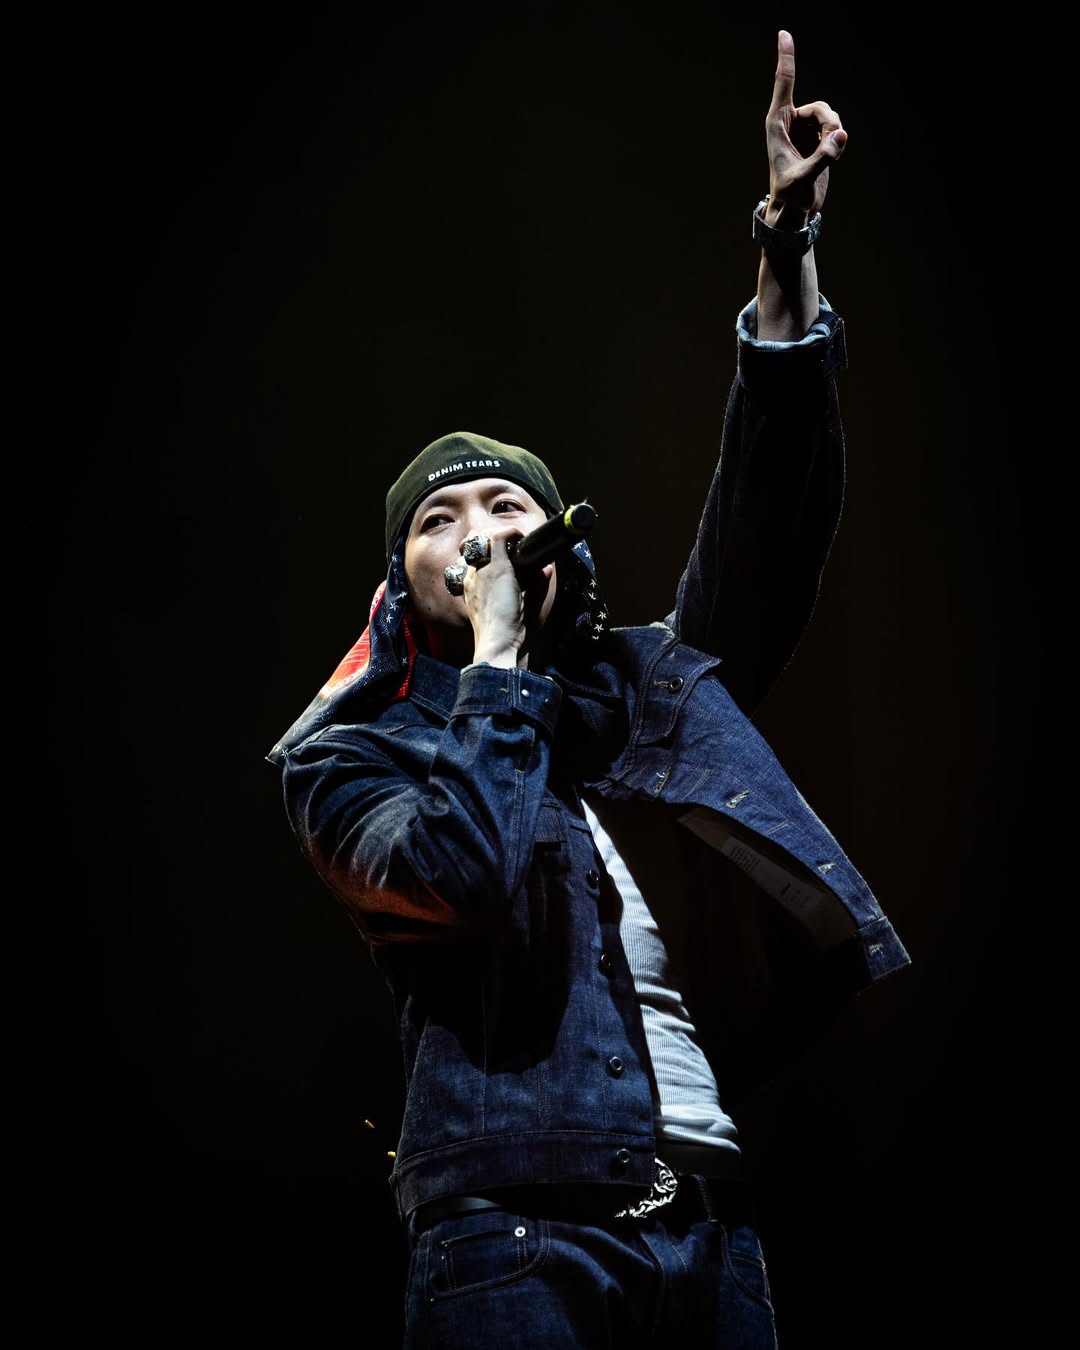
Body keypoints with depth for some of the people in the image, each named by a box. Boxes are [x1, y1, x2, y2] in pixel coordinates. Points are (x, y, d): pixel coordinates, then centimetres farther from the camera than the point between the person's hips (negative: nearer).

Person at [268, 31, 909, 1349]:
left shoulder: (643, 694, 18)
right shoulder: (349, 751, 8)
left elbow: (768, 521, 7)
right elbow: (459, 873, -13)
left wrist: (787, 249, -2)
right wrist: (498, 651, -1)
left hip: (712, 1230, 4)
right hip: (517, 1238, -4)